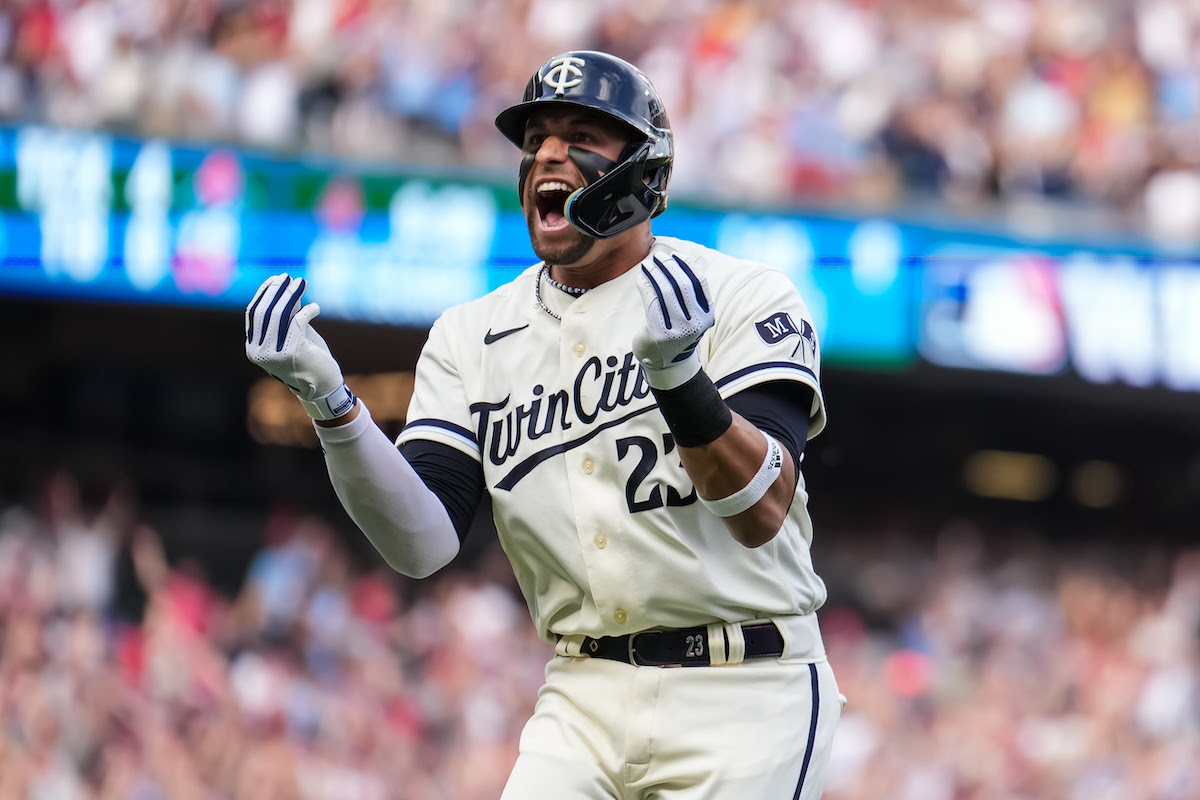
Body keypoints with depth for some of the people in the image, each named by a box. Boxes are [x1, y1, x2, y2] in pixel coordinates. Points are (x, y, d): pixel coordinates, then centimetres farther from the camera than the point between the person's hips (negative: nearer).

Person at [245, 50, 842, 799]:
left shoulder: (743, 296, -4)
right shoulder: (474, 337, 9)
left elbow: (763, 512, -17)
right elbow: (423, 543, -2)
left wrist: (680, 376, -34)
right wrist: (329, 401, -16)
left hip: (744, 691, -4)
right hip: (584, 700, 4)